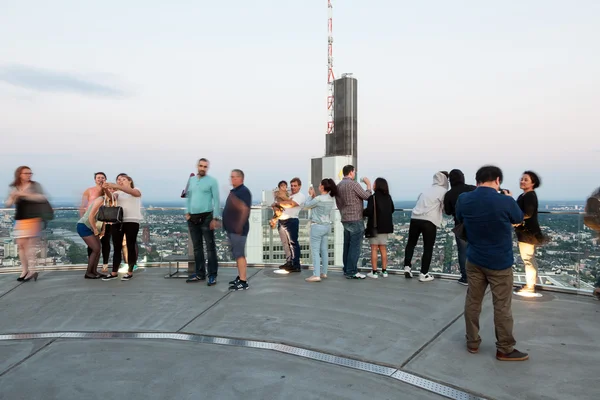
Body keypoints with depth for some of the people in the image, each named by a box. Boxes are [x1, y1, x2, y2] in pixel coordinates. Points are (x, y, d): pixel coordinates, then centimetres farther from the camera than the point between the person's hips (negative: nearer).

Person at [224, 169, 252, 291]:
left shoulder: (243, 191, -13)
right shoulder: (234, 191, 17)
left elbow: (245, 210, -23)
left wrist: (239, 226, -28)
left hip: (238, 229, -10)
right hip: (232, 228, 10)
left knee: (239, 254, -10)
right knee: (236, 254, 14)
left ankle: (243, 282, -8)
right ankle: (240, 277, 22)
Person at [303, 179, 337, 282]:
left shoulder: (318, 199, -20)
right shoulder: (330, 199, 4)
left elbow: (307, 206, -6)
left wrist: (311, 195, 6)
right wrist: (314, 195, 8)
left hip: (317, 226, -8)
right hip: (327, 226, 8)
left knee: (315, 251, -5)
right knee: (324, 250, 13)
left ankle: (316, 275, -9)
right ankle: (324, 273, 19)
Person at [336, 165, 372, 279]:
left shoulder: (339, 185, 11)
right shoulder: (353, 184, -13)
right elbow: (367, 196, -8)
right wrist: (368, 184, 6)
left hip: (345, 219, 8)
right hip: (355, 219, -8)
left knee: (347, 245, 12)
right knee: (355, 246, -5)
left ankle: (347, 270, 18)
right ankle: (352, 272, -3)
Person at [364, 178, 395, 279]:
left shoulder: (373, 196, -15)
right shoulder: (388, 197, 7)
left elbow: (369, 211, -22)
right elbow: (392, 209, 18)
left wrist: (362, 213, -3)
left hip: (375, 226, -6)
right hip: (385, 226, 6)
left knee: (374, 248, 0)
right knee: (383, 249, 13)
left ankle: (374, 272, 0)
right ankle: (384, 271, 16)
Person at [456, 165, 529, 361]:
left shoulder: (464, 199, -8)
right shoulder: (505, 201, -20)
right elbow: (519, 219, 3)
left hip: (474, 260, 4)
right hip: (500, 263, -4)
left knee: (472, 302, 13)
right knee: (502, 306, 8)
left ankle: (472, 343, 24)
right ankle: (505, 350, 19)